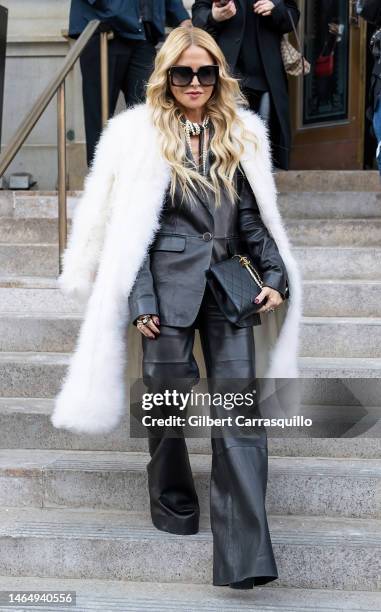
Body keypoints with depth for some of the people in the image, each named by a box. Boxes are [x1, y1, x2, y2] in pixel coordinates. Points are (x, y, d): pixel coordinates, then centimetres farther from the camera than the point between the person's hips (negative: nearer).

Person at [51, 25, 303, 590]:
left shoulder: (240, 135, 12)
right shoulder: (141, 136, 2)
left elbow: (254, 215, 14)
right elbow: (129, 228, -1)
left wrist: (275, 276, 3)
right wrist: (141, 301, -8)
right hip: (169, 283, -2)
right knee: (167, 399, 8)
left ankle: (245, 554, -6)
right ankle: (173, 503, 33)